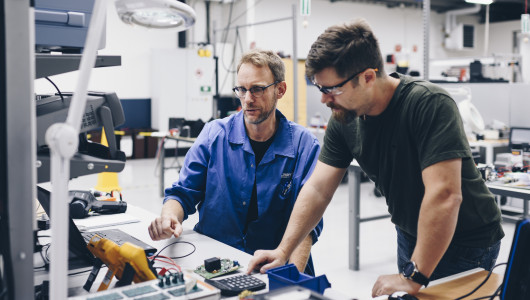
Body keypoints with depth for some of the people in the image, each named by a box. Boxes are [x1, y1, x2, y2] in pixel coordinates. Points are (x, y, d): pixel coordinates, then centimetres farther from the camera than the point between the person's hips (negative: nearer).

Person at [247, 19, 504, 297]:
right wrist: (283, 251, -13)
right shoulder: (344, 119, -8)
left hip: (466, 243, -5)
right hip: (410, 236, 6)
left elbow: (444, 195, -35)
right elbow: (317, 188, -6)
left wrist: (413, 277, -34)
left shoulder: (429, 105, -28)